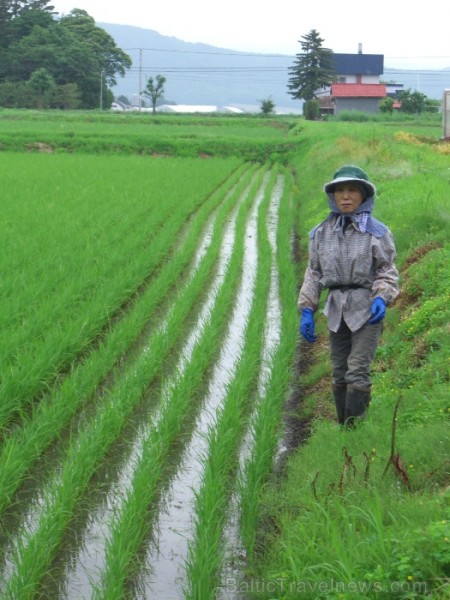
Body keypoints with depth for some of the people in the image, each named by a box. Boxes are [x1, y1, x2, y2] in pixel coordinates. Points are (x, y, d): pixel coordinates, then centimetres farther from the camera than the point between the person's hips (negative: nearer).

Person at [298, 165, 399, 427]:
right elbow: (314, 274, 11)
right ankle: (342, 427, 17)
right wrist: (306, 310, 3)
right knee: (339, 373, 9)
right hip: (336, 309, 4)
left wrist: (382, 298, -18)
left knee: (357, 371, -12)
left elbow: (388, 271, -1)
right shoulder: (321, 233, 7)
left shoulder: (377, 232, -3)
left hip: (367, 309, -4)